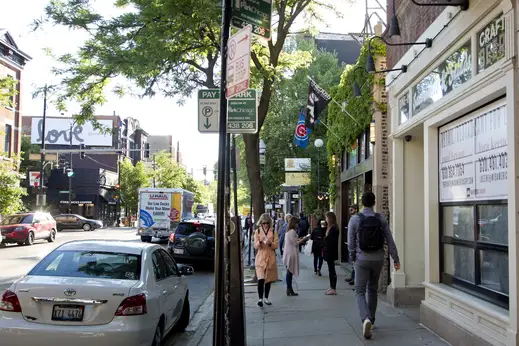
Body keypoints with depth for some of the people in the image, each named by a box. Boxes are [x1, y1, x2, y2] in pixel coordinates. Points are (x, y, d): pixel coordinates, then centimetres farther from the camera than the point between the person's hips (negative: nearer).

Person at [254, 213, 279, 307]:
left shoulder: (273, 232, 4)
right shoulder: (257, 231, 3)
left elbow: (276, 245, 1)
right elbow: (255, 246, 0)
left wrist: (270, 243, -19)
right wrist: (260, 241, -20)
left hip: (270, 258, 2)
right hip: (260, 258, -2)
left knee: (268, 279, 9)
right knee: (261, 279, -16)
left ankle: (266, 298, 22)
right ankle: (260, 298, -10)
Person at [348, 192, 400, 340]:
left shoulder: (355, 219, -8)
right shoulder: (381, 219, -3)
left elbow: (351, 243, -5)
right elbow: (390, 241, -3)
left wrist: (353, 259, 9)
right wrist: (396, 259, 3)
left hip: (362, 260, -3)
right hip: (378, 259, 3)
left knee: (360, 291, 0)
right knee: (372, 290, 19)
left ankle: (366, 318, -24)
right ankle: (371, 320, 28)